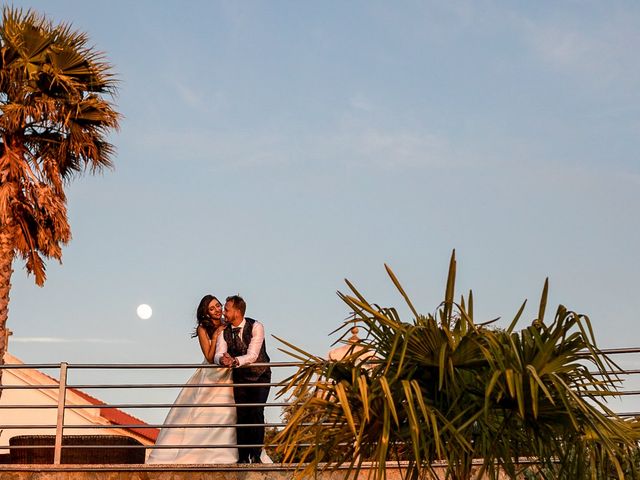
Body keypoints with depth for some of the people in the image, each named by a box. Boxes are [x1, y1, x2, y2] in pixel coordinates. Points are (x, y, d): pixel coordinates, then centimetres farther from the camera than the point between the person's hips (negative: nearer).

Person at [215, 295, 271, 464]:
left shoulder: (256, 327, -20)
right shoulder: (224, 331, -7)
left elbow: (252, 356, -30)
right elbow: (217, 355, -18)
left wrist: (235, 360, -48)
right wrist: (222, 359, -43)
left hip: (260, 375, -4)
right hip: (240, 377, 4)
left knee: (256, 413, -16)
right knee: (241, 415, -4)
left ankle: (256, 455, -11)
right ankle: (243, 457, 1)